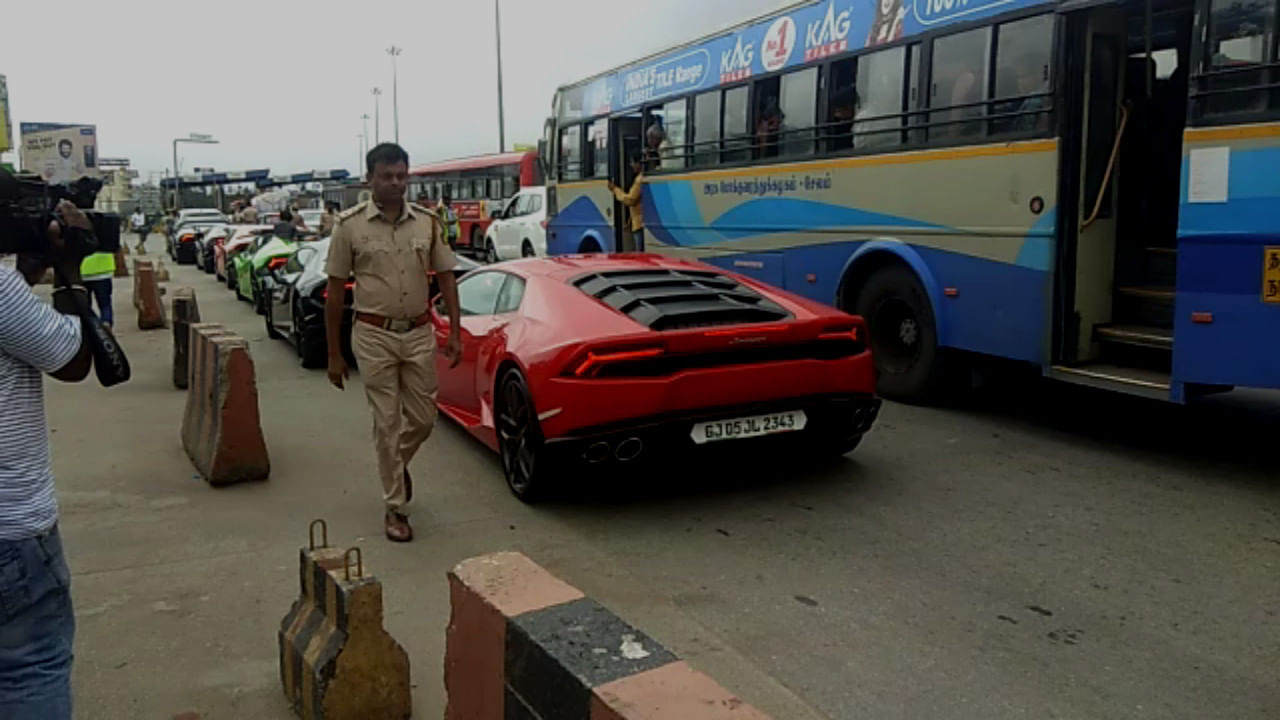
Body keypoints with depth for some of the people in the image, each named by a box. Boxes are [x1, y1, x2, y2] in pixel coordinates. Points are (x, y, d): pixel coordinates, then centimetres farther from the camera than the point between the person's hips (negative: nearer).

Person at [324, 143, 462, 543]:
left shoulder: (428, 222, 3)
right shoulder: (350, 226, -5)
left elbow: (445, 278, 8)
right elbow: (335, 292, -2)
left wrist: (455, 332, 0)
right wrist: (334, 354, -2)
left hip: (420, 334, 3)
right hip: (375, 336, -3)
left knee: (423, 419, 10)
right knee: (387, 423, 2)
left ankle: (397, 464, 42)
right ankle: (395, 508, 14)